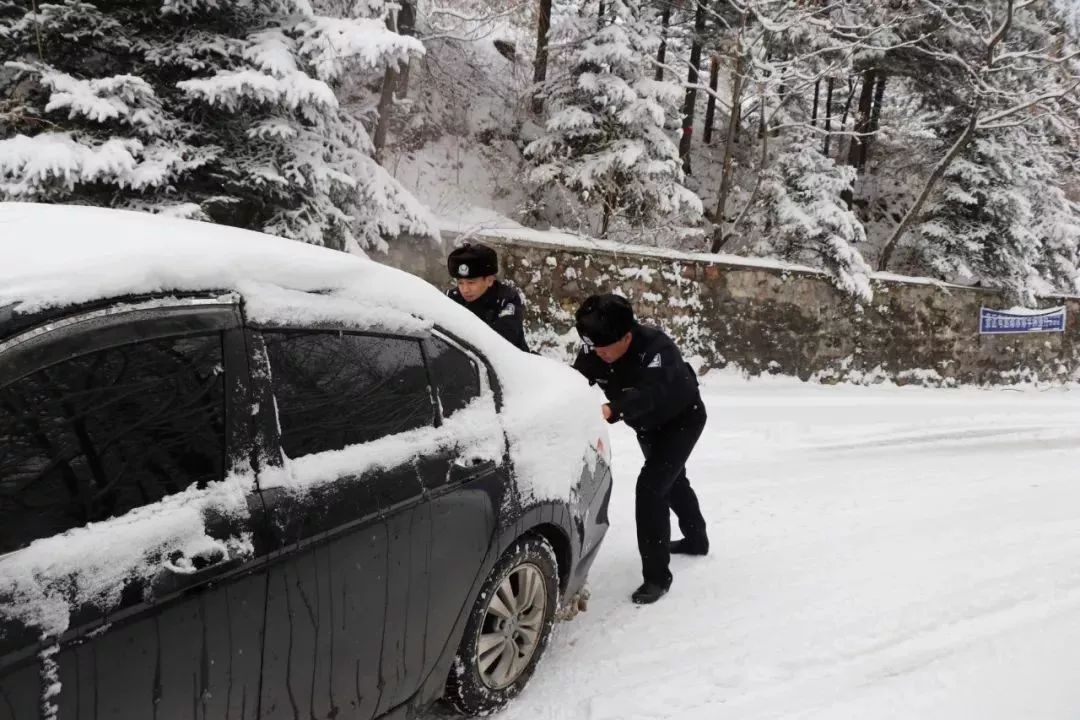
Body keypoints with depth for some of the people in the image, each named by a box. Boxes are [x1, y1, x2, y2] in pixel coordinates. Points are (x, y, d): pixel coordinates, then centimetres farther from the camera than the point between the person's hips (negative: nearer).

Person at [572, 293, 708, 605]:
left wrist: (611, 411, -73)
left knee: (650, 485, -21)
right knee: (671, 479, 26)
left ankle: (657, 575, -10)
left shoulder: (656, 347, -41)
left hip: (682, 419, -8)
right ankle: (696, 539, 52)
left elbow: (649, 393, -56)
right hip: (647, 425, 8)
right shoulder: (593, 352, -22)